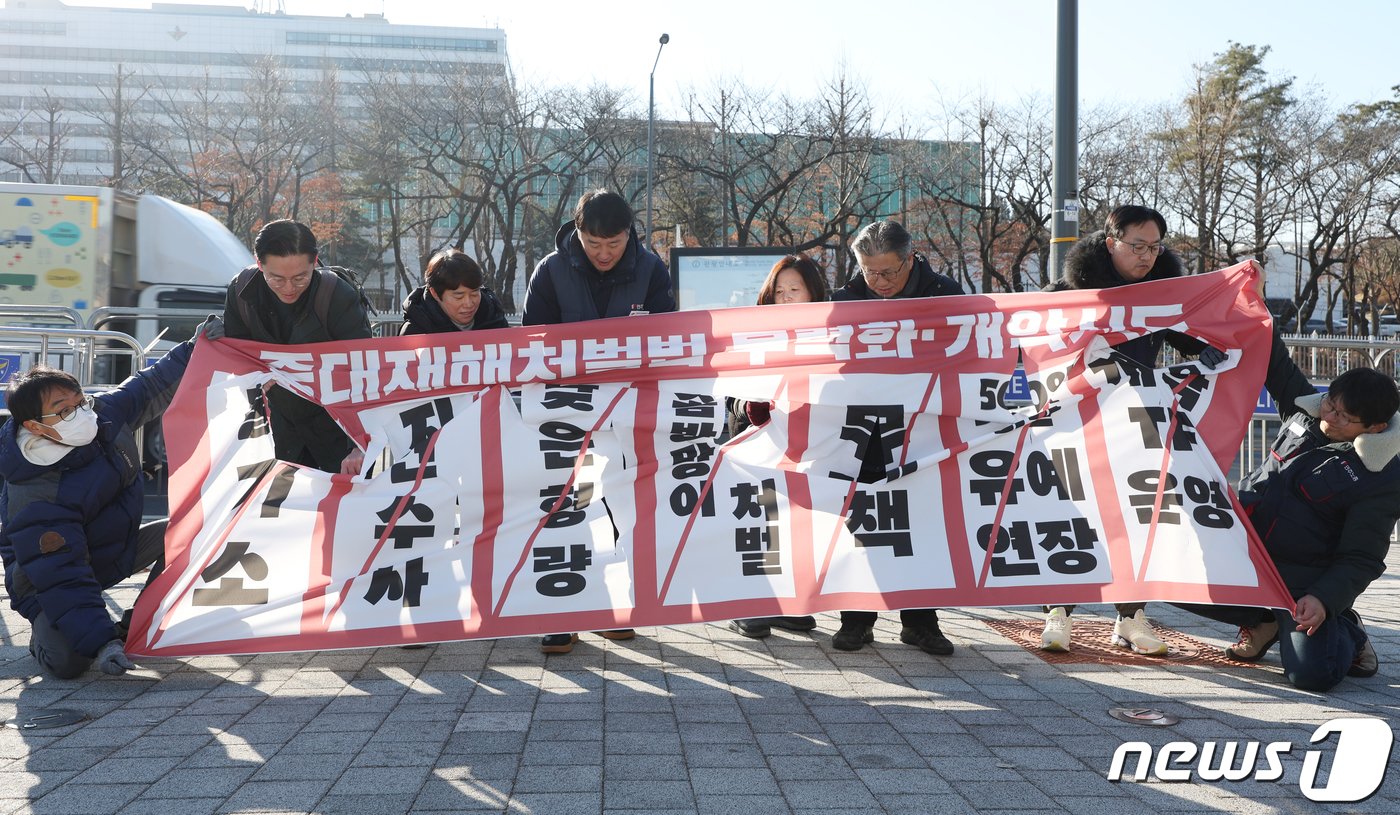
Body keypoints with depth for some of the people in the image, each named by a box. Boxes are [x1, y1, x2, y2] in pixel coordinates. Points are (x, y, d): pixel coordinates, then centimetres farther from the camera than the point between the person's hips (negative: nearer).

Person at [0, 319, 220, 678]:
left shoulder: (105, 413, -16)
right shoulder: (34, 501, -35)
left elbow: (151, 387, 5)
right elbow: (62, 583, -35)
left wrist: (193, 350, -3)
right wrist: (101, 642, -40)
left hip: (119, 549, 7)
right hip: (52, 580, -7)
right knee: (68, 661, -28)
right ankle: (44, 635, 11)